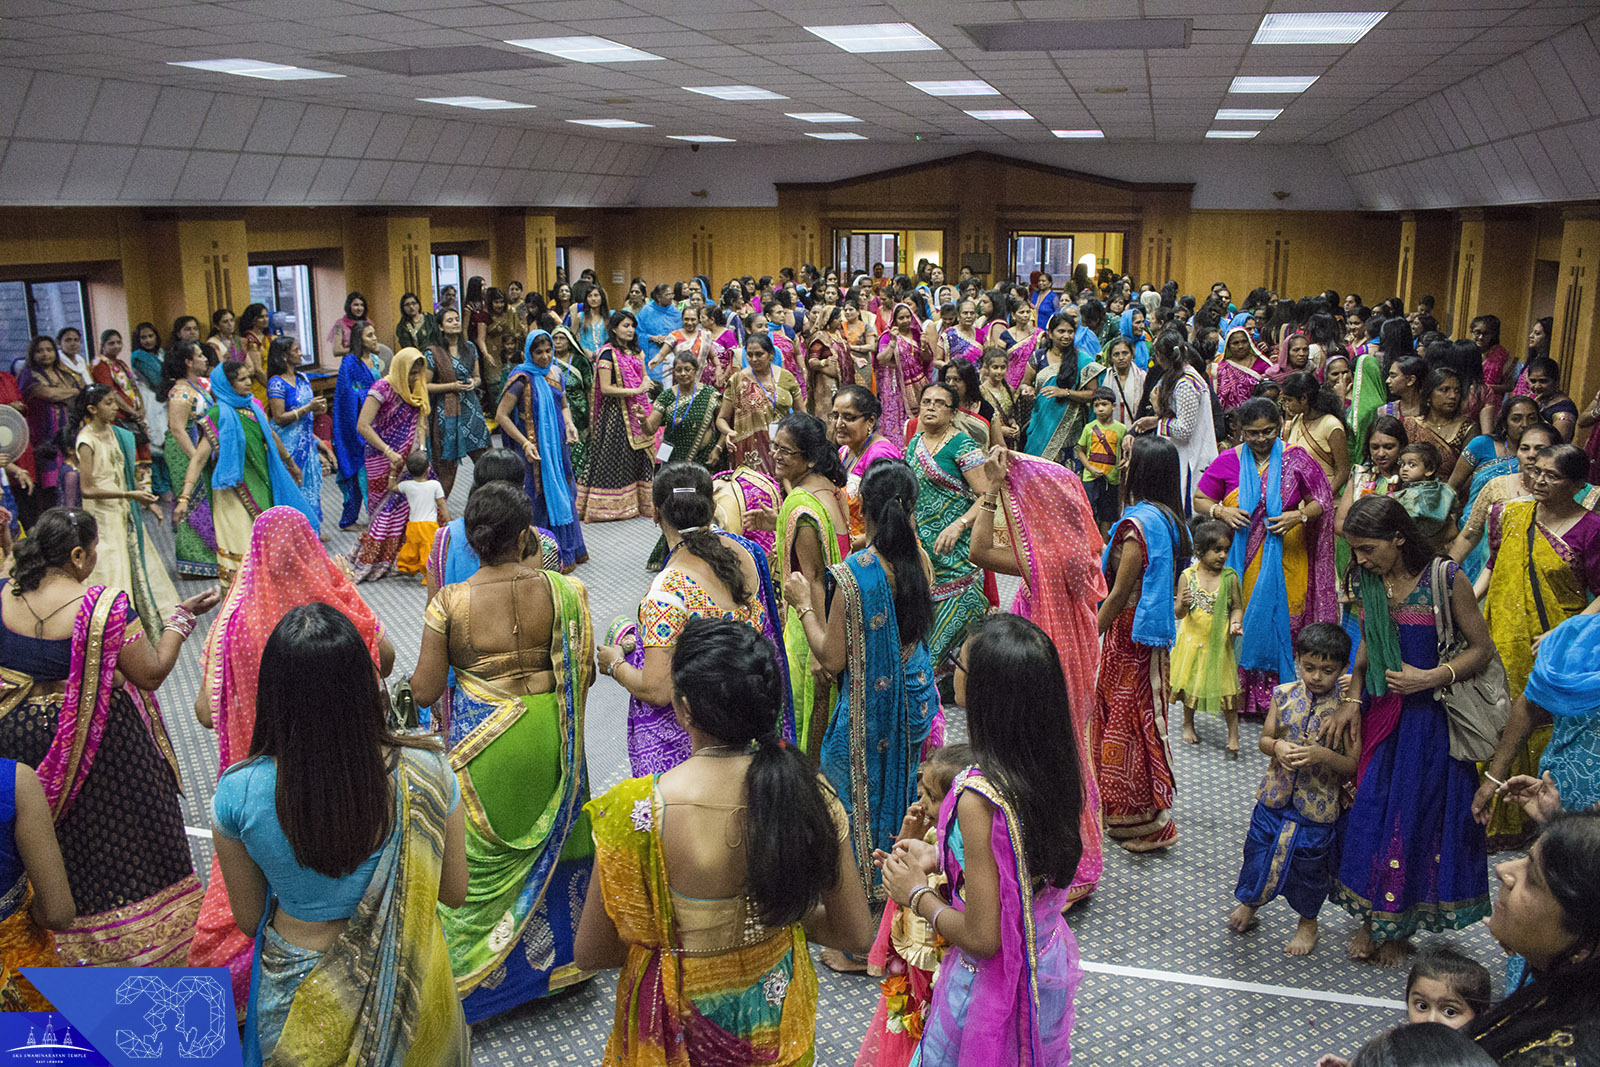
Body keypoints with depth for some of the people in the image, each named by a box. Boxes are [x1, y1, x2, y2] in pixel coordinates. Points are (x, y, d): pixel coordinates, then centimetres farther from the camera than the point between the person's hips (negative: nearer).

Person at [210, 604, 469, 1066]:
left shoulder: (238, 793, -22)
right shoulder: (424, 773, -24)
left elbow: (249, 919, -6)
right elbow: (454, 891, -8)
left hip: (299, 999, 1)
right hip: (407, 989, 0)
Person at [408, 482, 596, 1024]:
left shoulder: (449, 602, -17)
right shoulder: (561, 591, -14)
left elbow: (424, 691, -11)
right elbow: (583, 673, -5)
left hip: (479, 741, -2)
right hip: (546, 736, 2)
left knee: (476, 855, 14)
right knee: (551, 837, 22)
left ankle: (469, 971, 28)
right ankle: (556, 954, 41)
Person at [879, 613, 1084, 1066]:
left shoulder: (979, 797, -33)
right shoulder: (1052, 765, -10)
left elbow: (982, 938, -26)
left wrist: (916, 894, -10)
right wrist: (937, 858, 7)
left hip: (994, 984, -7)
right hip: (1047, 967, 7)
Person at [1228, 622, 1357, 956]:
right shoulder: (1284, 695, -5)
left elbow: (1353, 765, -12)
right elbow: (1264, 739, 3)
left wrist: (1323, 755, -29)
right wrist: (1277, 746, -19)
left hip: (1318, 805, -3)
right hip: (1276, 794, 3)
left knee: (1309, 864, 13)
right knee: (1258, 850, 16)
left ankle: (1307, 921, 39)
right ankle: (1250, 902, 44)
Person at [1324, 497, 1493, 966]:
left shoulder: (1444, 580, -15)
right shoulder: (1366, 582, 1)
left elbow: (1482, 647, -7)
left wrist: (1430, 677, -18)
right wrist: (1350, 699, 1)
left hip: (1429, 717, -4)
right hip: (1377, 713, 4)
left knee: (1417, 817, 6)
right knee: (1368, 811, 5)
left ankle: (1398, 927, 24)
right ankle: (1370, 918, 22)